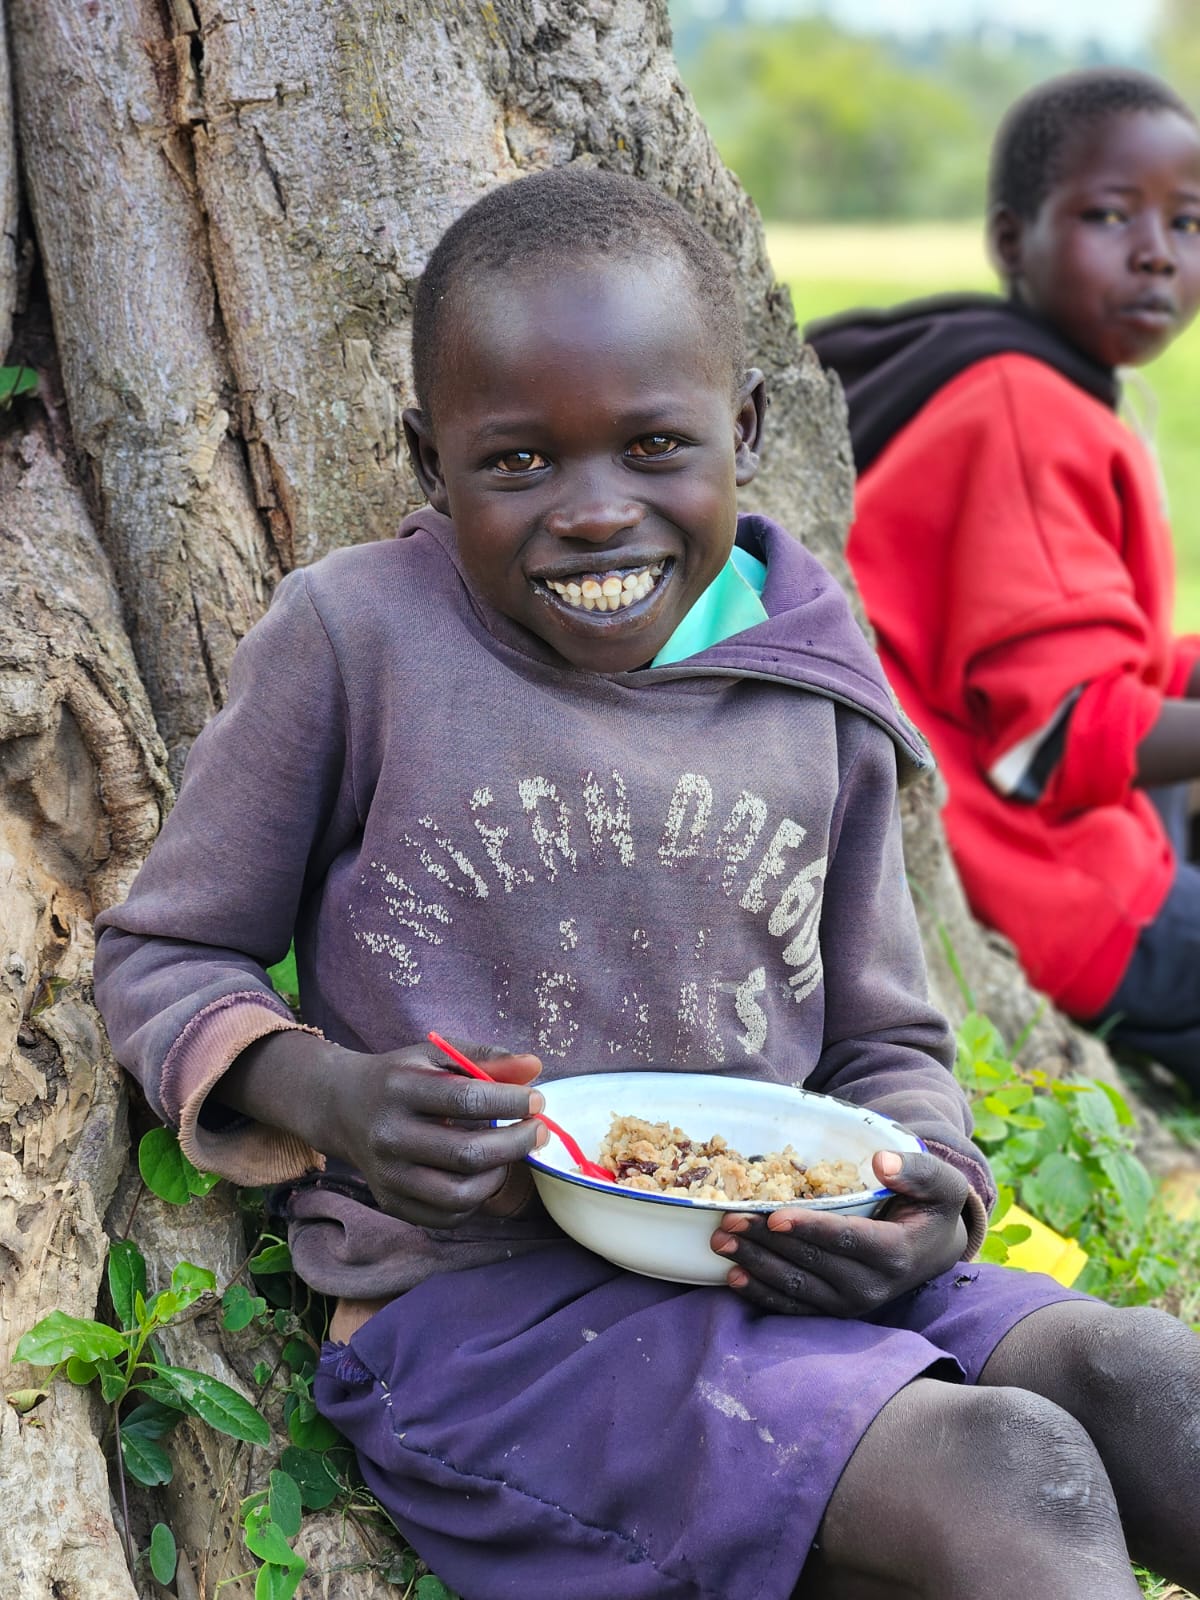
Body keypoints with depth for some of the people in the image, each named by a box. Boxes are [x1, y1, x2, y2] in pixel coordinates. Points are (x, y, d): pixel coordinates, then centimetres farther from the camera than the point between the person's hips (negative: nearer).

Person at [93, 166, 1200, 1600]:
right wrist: (327, 1094, -18)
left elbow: (885, 1039, 17)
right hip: (470, 1308, -5)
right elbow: (159, 956, 3)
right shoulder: (355, 637, -5)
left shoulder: (816, 701, 7)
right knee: (1007, 1480, -27)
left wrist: (929, 1197, -7)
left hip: (785, 1277, 5)